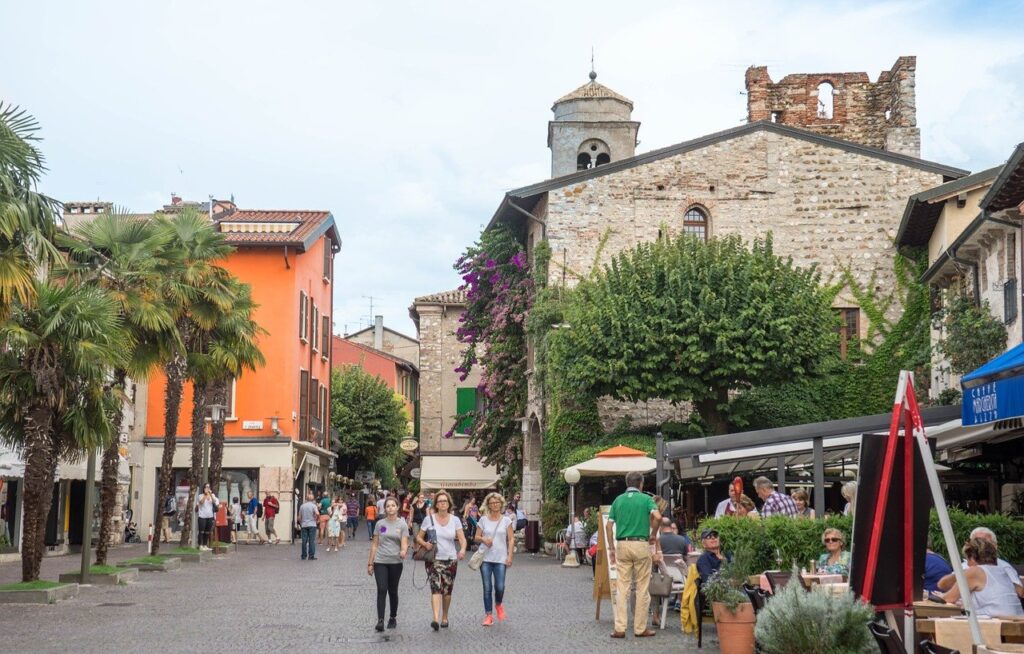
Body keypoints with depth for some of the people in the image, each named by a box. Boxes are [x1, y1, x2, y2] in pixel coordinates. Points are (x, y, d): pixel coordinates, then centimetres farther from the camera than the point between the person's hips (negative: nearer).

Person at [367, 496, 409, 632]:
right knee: (381, 590, -11)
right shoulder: (380, 524, 6)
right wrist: (370, 563, 7)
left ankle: (393, 618, 27)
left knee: (393, 591, 9)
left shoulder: (402, 524, 1)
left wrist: (403, 551, -32)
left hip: (395, 563, 0)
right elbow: (375, 544, 9)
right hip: (380, 562, 0)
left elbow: (404, 543, -8)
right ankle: (380, 620, -15)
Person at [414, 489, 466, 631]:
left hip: (451, 560, 2)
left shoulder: (455, 520, 3)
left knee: (447, 590, 9)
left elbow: (462, 539, -6)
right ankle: (436, 619, -28)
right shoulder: (429, 519, 2)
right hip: (434, 559, -2)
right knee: (436, 587, -17)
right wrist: (425, 544, -14)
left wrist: (462, 550, -27)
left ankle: (444, 617, 27)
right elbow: (419, 537, 8)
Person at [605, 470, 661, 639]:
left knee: (622, 587, 4)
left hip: (622, 545, 3)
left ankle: (620, 628, -1)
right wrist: (653, 534, -1)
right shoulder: (646, 499, 1)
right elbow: (657, 517, -17)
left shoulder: (618, 500, 10)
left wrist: (611, 549, 11)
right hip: (641, 545, -3)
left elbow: (609, 526, 5)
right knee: (642, 588, 5)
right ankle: (640, 628, 8)